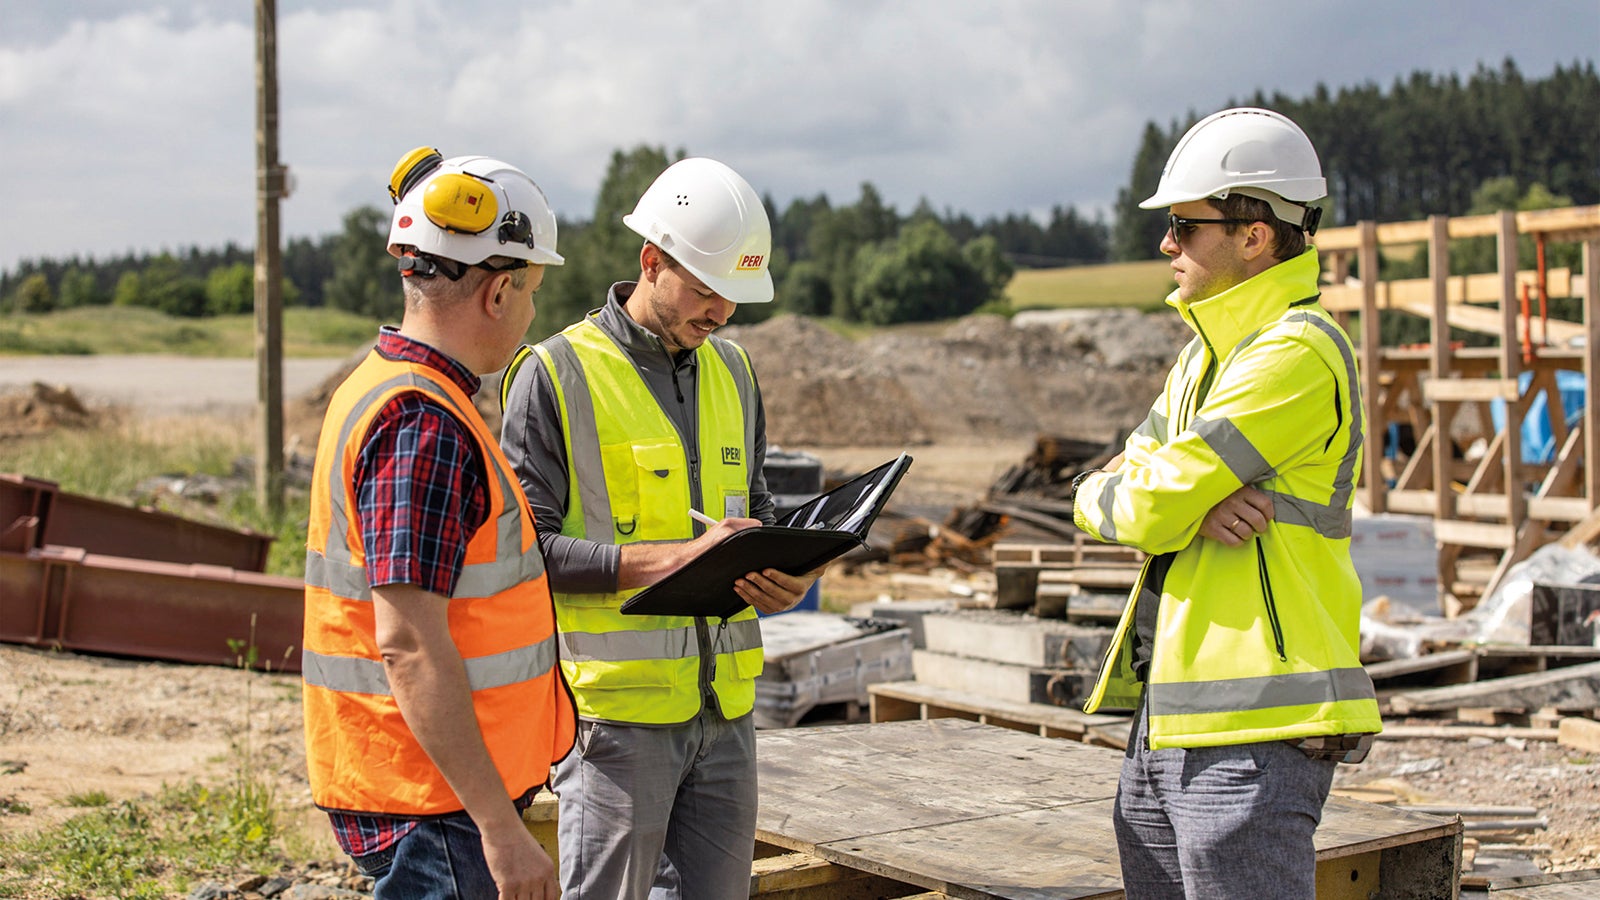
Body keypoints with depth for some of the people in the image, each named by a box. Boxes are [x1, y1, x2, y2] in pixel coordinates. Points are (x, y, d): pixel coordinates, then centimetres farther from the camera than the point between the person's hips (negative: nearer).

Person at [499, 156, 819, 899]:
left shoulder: (732, 371, 14)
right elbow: (524, 548, -12)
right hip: (615, 709, -6)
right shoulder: (558, 374, -7)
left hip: (724, 705, 6)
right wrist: (676, 557, -21)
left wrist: (782, 576, -1)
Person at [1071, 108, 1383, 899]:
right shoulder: (1208, 352, 16)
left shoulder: (1297, 355, -15)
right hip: (1170, 718, 9)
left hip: (1256, 730, -9)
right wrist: (1197, 501, -11)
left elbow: (1147, 510, -19)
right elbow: (1101, 496, 8)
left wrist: (1109, 494, 3)